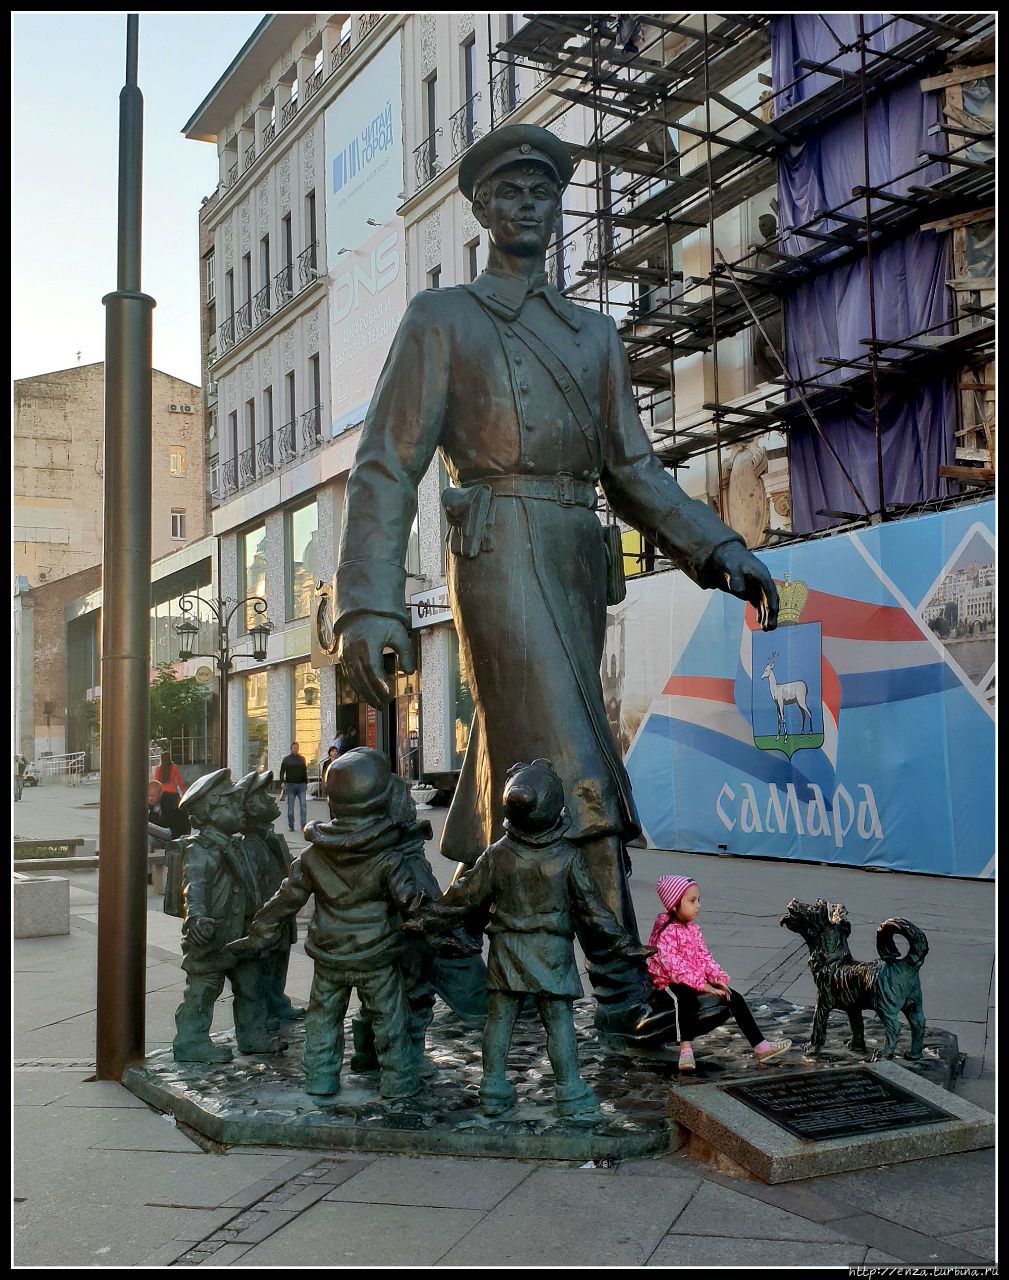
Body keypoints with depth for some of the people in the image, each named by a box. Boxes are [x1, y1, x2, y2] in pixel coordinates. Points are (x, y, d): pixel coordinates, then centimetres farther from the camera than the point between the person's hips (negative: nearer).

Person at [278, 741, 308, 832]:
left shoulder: (302, 759, 13)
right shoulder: (286, 759, 6)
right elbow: (282, 772, 2)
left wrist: (306, 783, 16)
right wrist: (282, 782, -12)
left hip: (301, 784, 1)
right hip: (290, 785, -1)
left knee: (303, 805, -10)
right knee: (290, 806, 3)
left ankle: (303, 824, -12)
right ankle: (291, 826, 9)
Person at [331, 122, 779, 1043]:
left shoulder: (596, 335, 23)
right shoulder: (442, 319, 8)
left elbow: (634, 471, 17)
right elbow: (387, 468, -1)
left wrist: (720, 553, 1)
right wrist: (369, 605, -14)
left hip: (579, 562, 6)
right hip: (501, 549, -5)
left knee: (510, 763, 9)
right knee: (566, 759, -16)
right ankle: (625, 982, -17)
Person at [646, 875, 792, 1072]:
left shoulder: (694, 929, 13)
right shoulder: (666, 932, -15)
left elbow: (705, 956, 13)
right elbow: (673, 965, -24)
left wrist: (718, 978, -5)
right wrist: (701, 984, -28)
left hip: (699, 980, 8)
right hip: (672, 982, -8)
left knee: (735, 997, -4)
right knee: (687, 996, -41)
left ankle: (760, 1046, -2)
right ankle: (686, 1050, -45)